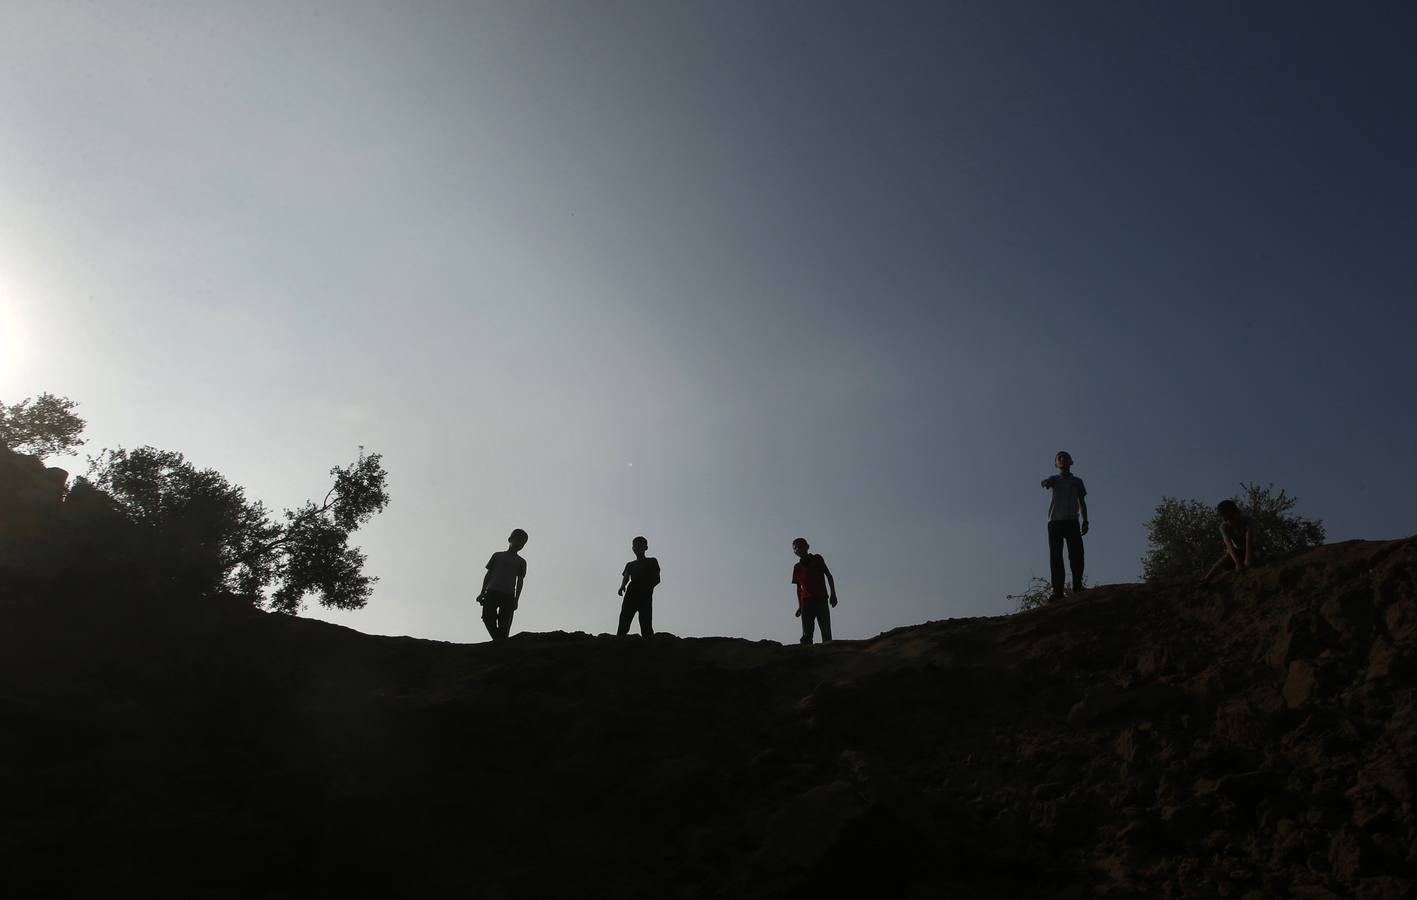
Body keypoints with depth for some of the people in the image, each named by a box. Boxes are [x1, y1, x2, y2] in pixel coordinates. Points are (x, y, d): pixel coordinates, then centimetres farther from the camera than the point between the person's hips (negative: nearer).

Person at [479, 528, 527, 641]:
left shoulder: (521, 562, 19)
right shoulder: (497, 555, 20)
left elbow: (520, 581, 12)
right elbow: (488, 574, 17)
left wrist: (516, 599, -1)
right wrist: (483, 592, 6)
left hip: (508, 595, 0)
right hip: (492, 592, 0)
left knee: (504, 624, -10)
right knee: (488, 617, -19)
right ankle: (499, 641, -8)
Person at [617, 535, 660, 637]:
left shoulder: (652, 562, 16)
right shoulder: (630, 564, 22)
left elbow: (657, 579, 8)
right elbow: (626, 578, 5)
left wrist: (648, 587, -10)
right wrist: (622, 586, -18)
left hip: (645, 597, -2)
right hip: (631, 595, 2)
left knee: (646, 624, -10)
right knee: (624, 622, -9)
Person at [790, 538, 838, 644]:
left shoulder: (817, 559, 8)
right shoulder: (797, 567, 15)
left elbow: (829, 576, 8)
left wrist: (833, 594, -1)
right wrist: (800, 606, 14)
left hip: (821, 599, -2)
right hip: (806, 601, 2)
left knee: (826, 632, -8)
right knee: (806, 635, -5)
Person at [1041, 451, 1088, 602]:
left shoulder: (1077, 481, 22)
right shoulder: (1054, 479, 18)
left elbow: (1082, 503, 19)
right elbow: (1045, 482, -7)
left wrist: (1085, 521, 4)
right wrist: (1046, 483, -33)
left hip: (1072, 521, 1)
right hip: (1055, 521, -1)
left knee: (1076, 555, -11)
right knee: (1056, 558, -6)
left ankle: (1077, 586, -5)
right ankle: (1058, 591, -10)